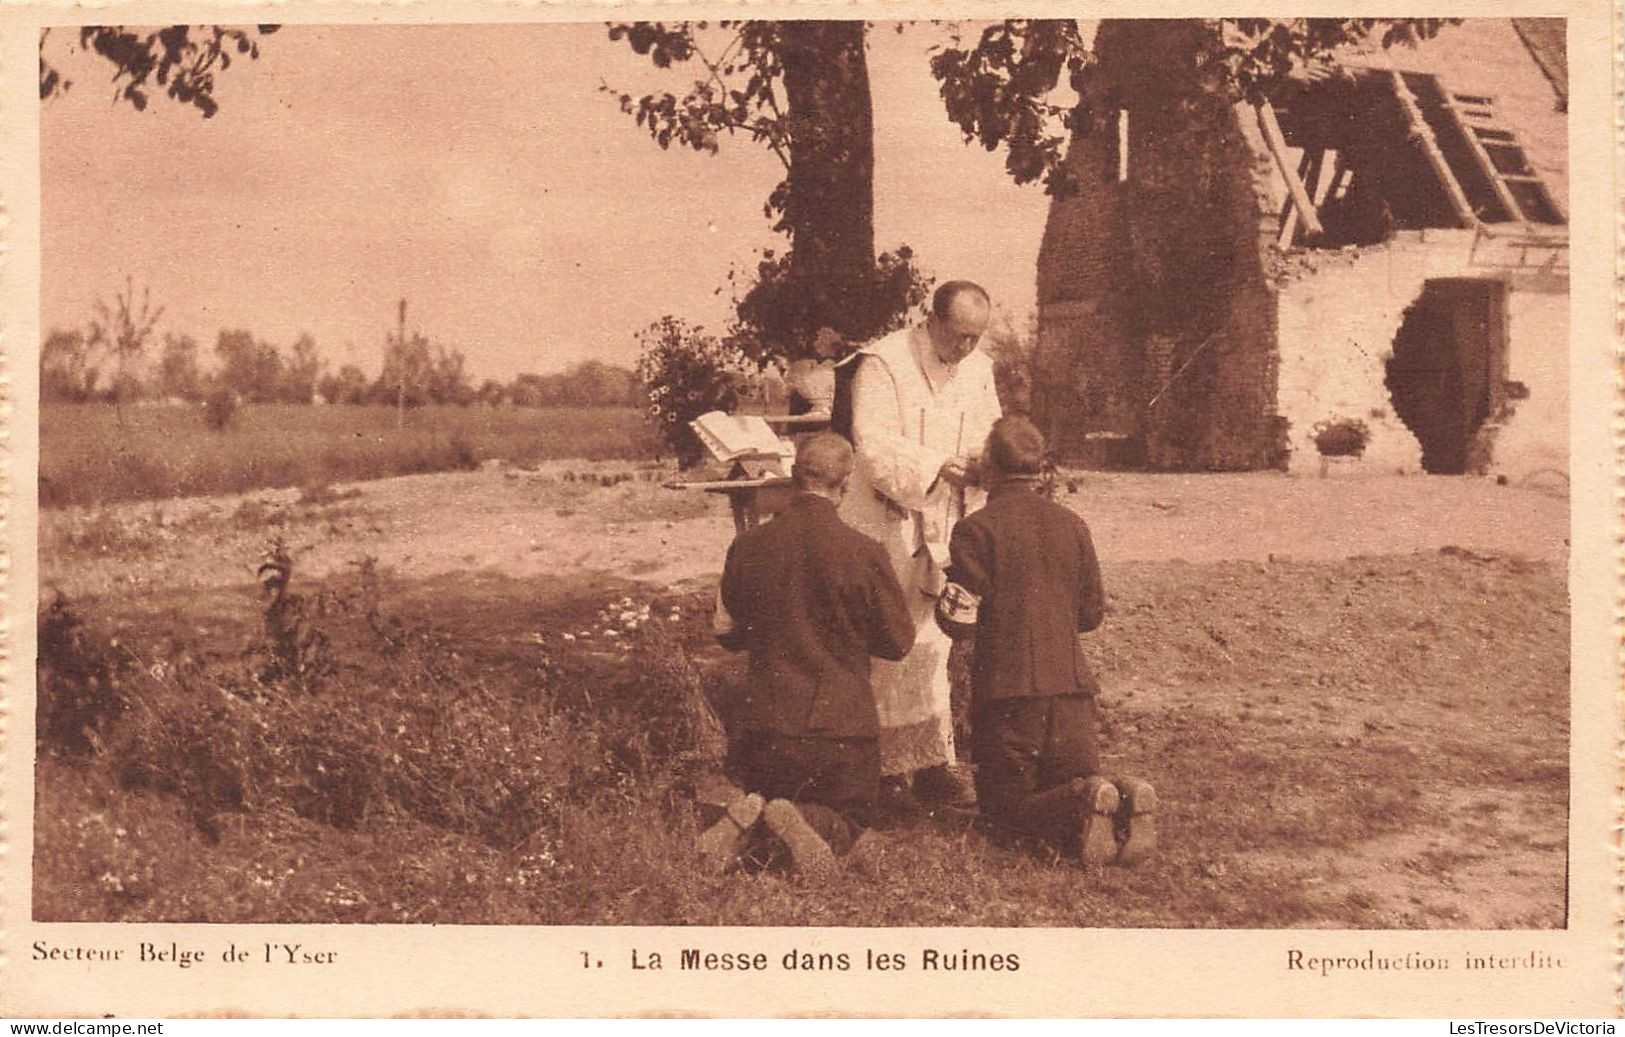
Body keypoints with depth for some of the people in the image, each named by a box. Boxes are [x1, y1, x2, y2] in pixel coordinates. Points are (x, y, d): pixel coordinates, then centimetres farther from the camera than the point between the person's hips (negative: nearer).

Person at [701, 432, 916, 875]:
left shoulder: (748, 547, -4)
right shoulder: (863, 553, -13)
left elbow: (727, 632, 10)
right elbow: (899, 642, -2)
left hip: (765, 722, 3)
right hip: (842, 724, -3)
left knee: (761, 790, 28)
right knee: (845, 821, 18)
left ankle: (743, 821, -10)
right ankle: (806, 823, -18)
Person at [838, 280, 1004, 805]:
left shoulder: (978, 370, 8)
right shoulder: (883, 364, -13)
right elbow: (873, 444, -21)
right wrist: (938, 466, -31)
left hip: (943, 525, 6)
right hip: (884, 521, -6)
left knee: (929, 643, 8)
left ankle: (928, 761, 13)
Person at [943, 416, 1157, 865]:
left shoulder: (976, 529, -7)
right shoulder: (1072, 525, 9)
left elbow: (957, 620, -11)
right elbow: (1092, 612, 14)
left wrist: (949, 580, 10)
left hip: (1008, 687, -4)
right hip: (1071, 682, 4)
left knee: (1004, 801, 8)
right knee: (1077, 781, 16)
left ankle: (1086, 804, -22)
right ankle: (1125, 798, -19)